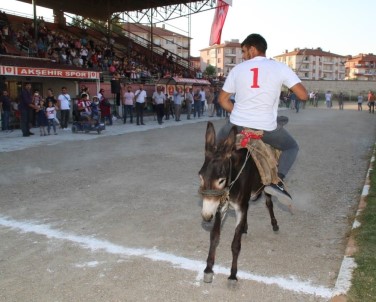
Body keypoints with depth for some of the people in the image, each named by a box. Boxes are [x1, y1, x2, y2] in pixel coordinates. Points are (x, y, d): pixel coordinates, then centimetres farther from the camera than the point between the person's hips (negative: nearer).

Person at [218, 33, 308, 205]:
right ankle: (277, 180, -1)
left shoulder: (237, 69, 5)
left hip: (237, 125, 2)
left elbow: (223, 99, 11)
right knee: (291, 147, 23)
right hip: (266, 128, -2)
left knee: (220, 143, 34)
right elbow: (303, 96, -6)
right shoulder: (280, 68, -2)